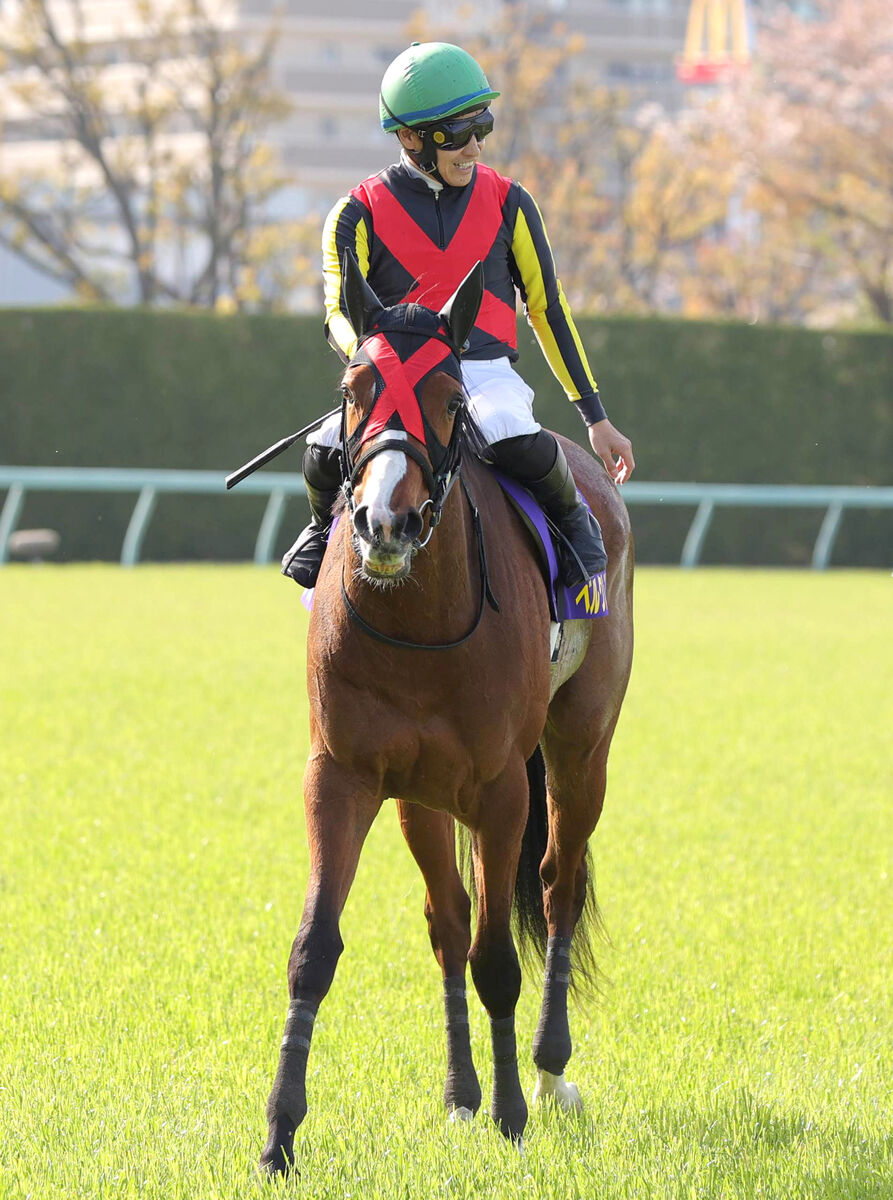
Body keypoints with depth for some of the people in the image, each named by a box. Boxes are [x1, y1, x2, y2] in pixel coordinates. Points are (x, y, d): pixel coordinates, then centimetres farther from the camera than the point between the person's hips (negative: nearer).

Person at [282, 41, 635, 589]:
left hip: (487, 374, 0)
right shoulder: (361, 213, 4)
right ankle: (329, 527, 8)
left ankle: (571, 512, -2)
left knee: (515, 440, -36)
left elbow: (548, 309, 14)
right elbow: (341, 312, -6)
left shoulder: (507, 203, 9)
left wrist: (597, 418, 13)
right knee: (328, 453, -30)